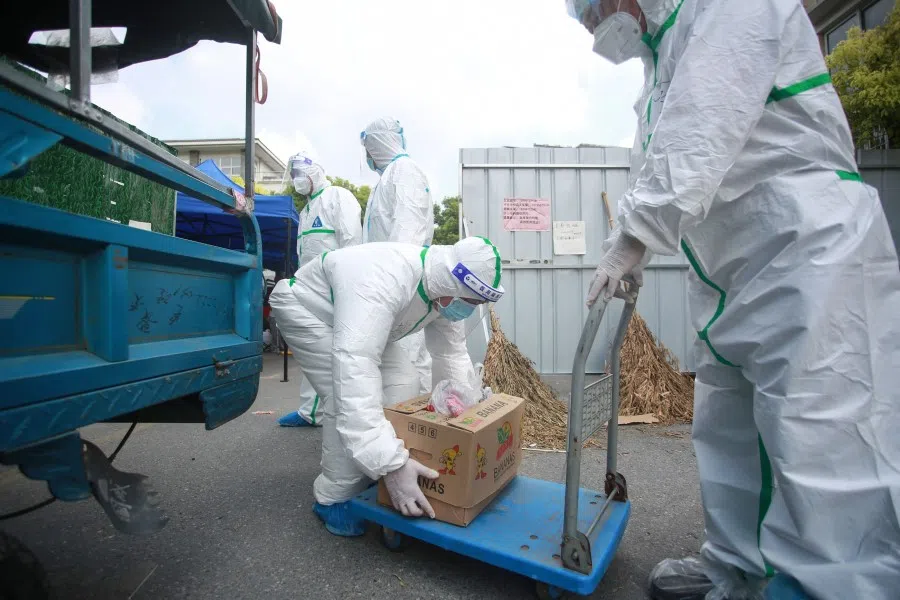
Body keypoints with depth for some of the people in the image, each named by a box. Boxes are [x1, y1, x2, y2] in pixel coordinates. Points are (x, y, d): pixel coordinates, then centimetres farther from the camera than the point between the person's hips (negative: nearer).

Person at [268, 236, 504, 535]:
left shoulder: (446, 290, -17)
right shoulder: (382, 284, -45)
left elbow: (453, 355, -7)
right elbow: (355, 372, -52)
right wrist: (390, 464, -54)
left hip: (364, 322, 7)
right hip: (305, 308, -7)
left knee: (401, 388, -6)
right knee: (351, 393, -24)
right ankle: (335, 498, -3)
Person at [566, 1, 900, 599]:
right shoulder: (663, 58, 23)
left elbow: (697, 143, -20)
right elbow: (658, 166, 21)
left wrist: (630, 240, -19)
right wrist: (631, 255, 13)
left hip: (807, 253, -9)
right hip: (731, 274, 10)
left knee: (821, 453, -10)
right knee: (727, 437, 14)